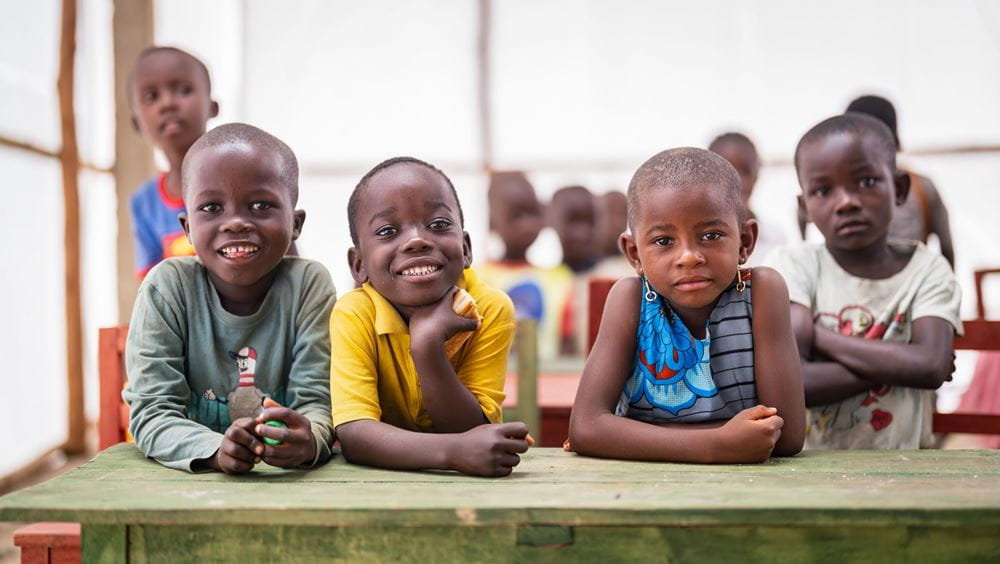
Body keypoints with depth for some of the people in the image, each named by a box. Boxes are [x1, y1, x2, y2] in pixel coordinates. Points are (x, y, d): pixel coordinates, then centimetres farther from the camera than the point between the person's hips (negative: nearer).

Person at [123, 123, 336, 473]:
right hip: (186, 478, 1)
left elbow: (317, 401, -12)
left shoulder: (309, 284, -9)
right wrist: (216, 450, -32)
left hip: (293, 479, -1)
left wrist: (308, 441, -35)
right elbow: (151, 412, -12)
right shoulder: (167, 287, -9)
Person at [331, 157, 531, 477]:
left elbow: (472, 431, -19)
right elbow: (353, 434, -29)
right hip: (379, 480, -1)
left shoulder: (492, 310, -18)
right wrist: (452, 452, -44)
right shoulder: (354, 315, -19)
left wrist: (428, 344, -32)